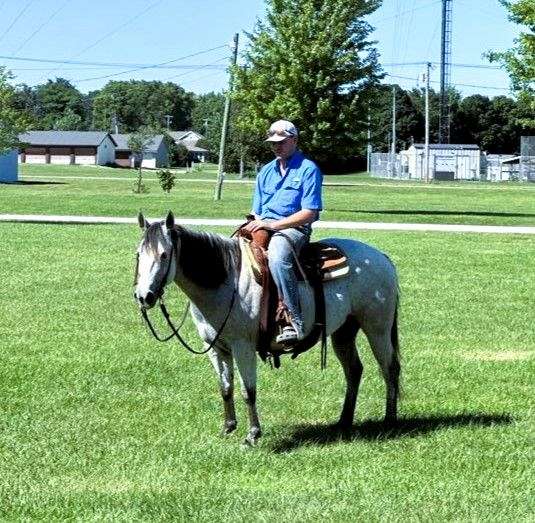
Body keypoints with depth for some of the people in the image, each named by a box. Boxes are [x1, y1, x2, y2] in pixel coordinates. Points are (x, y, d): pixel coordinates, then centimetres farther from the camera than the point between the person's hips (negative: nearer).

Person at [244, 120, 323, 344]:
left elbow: (309, 213, -9)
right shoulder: (266, 171, 22)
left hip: (293, 228, -7)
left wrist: (272, 225, -15)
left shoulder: (308, 169, 1)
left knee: (277, 257, -38)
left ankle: (296, 322, -41)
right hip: (263, 227, 7)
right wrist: (253, 225, -1)